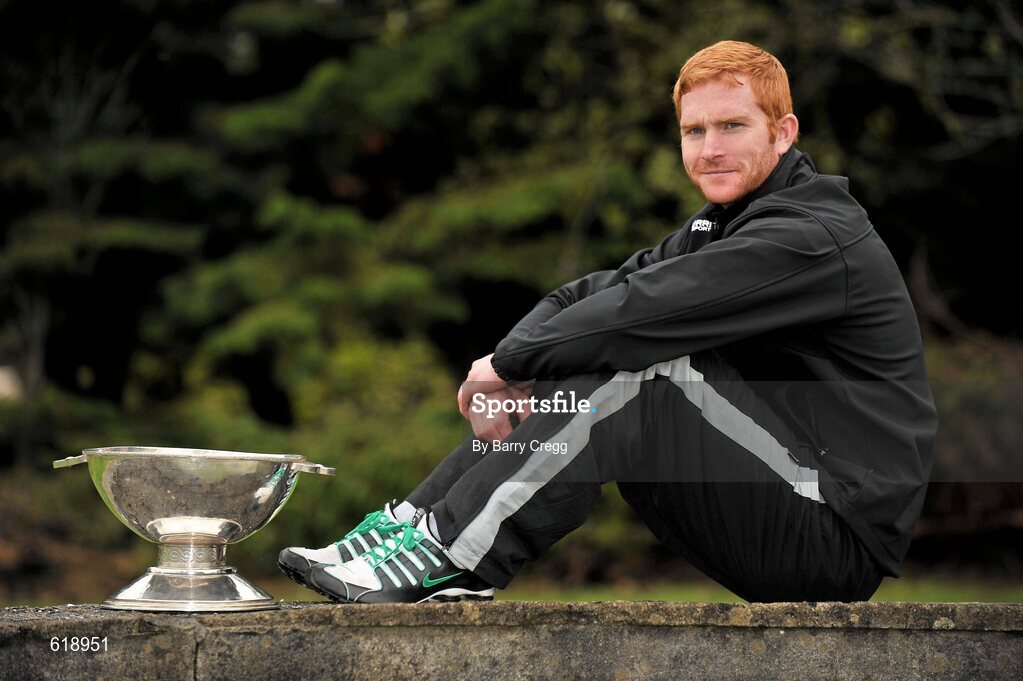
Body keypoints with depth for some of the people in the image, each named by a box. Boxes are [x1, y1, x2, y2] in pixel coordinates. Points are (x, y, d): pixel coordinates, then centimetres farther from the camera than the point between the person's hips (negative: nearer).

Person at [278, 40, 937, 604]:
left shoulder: (814, 238, -17)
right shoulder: (722, 227, 15)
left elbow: (644, 309, -25)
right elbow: (597, 293, 5)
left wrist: (506, 364, -13)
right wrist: (506, 370, -13)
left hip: (843, 540, -9)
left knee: (639, 367, -24)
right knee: (568, 375, 3)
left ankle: (449, 560, -24)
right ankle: (408, 524, -4)